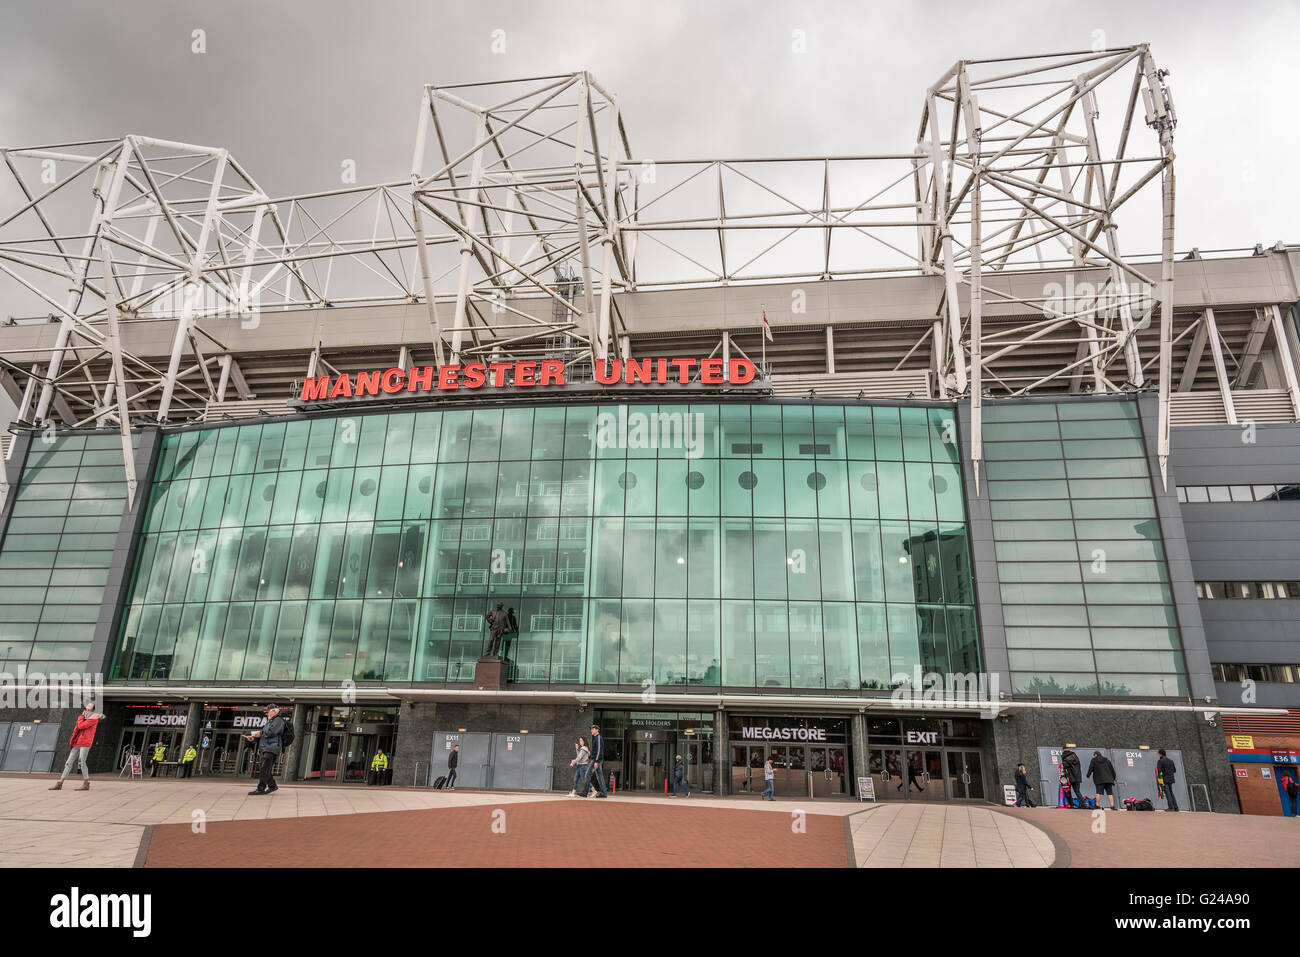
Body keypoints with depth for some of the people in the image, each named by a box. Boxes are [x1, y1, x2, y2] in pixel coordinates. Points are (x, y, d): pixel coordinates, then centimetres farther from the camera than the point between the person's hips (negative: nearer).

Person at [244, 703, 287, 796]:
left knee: (265, 769, -13)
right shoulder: (269, 722, 27)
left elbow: (271, 732, -18)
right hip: (265, 749, 10)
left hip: (271, 749, -10)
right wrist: (254, 738, 7)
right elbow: (263, 735, 24)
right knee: (266, 770, 10)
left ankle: (261, 789, -15)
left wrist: (260, 733, -6)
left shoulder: (278, 720, -4)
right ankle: (272, 786, 20)